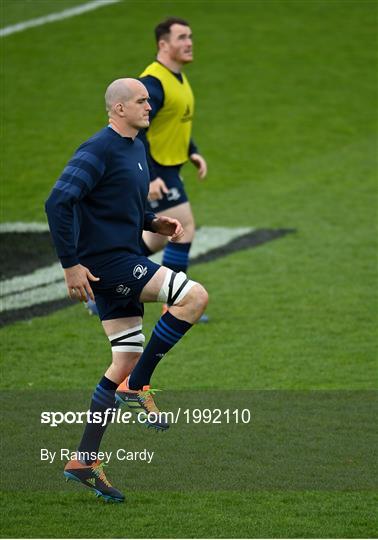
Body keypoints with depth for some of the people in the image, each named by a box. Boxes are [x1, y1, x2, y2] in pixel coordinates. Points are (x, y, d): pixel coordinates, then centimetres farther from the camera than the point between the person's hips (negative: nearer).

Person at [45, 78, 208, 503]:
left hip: (122, 264, 10)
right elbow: (58, 202, -22)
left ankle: (84, 461, 12)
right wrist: (70, 265, -22)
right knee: (194, 296, -17)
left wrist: (154, 223, 12)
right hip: (105, 263, -10)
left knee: (126, 361, 9)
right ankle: (136, 387, -7)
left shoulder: (136, 149, 15)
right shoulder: (98, 151, -15)